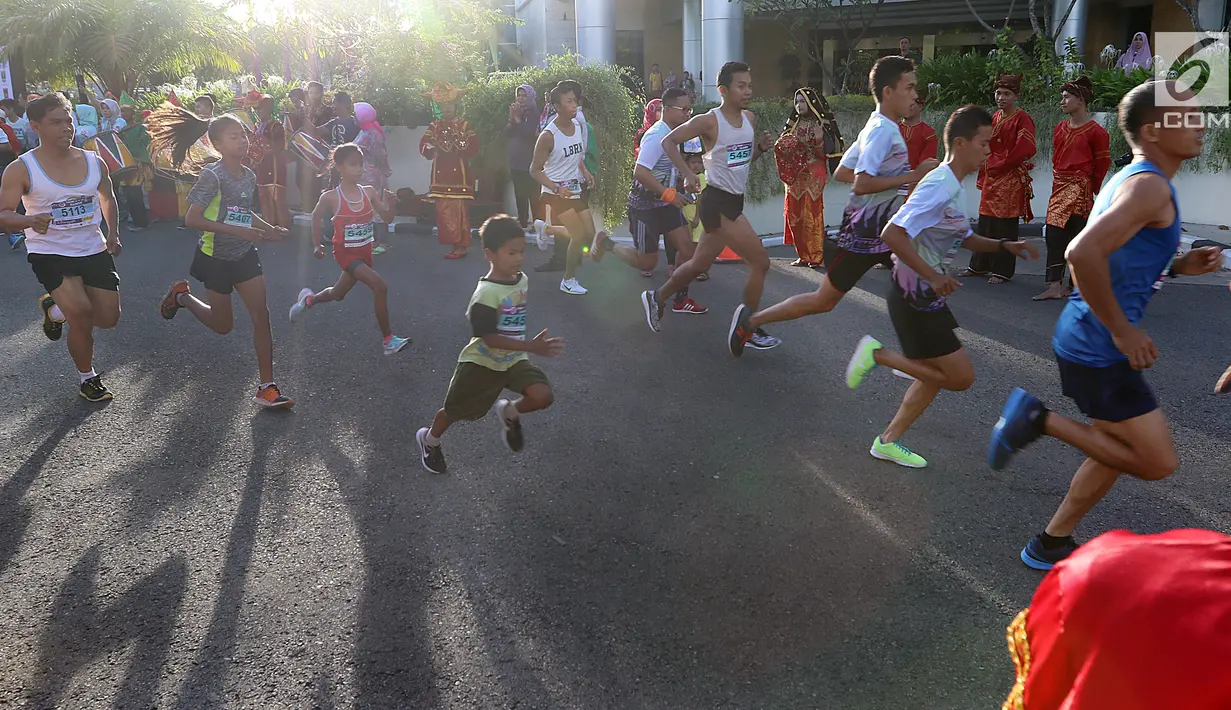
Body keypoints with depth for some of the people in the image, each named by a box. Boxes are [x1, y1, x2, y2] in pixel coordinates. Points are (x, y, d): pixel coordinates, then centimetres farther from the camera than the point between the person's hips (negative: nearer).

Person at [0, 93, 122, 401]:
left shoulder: (94, 162, 0)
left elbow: (108, 197, 19)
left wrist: (113, 234, 5)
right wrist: (30, 220, -34)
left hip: (94, 250, 5)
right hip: (49, 253, -4)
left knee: (108, 319, 6)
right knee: (81, 312, -22)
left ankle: (56, 308, 38)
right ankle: (87, 377, 4)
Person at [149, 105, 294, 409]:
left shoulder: (250, 176, 3)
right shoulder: (212, 175, -18)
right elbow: (192, 219, -25)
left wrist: (270, 229, 4)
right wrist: (237, 231, -32)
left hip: (245, 255, 5)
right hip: (216, 258, -5)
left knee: (261, 317, -4)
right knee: (223, 325, 10)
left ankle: (267, 387, 0)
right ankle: (182, 296, 38)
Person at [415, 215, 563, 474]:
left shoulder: (522, 280, -4)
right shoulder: (487, 293, -28)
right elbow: (489, 338, -29)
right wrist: (532, 347, -35)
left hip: (514, 359, 5)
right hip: (482, 362, -5)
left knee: (543, 395, -18)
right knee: (455, 410, 14)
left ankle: (509, 414, 14)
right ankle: (430, 439, 47)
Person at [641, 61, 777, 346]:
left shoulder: (750, 119, 9)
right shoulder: (709, 121, -13)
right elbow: (668, 142, -8)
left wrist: (761, 147, 0)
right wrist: (688, 174, -19)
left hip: (735, 202, 8)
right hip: (717, 202, -8)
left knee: (700, 264, 18)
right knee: (760, 261, -10)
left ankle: (657, 297, 39)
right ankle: (749, 330, 4)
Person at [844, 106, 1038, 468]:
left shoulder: (955, 187, 11)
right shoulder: (939, 187, -21)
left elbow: (963, 237, 25)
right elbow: (893, 234, -29)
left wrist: (1004, 245, 11)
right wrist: (933, 276, -25)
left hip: (927, 295, 10)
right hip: (914, 297, -10)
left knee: (936, 374, 16)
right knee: (961, 376, -5)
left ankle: (888, 441, 21)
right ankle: (878, 354, 1)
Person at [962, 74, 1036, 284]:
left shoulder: (1022, 119, -8)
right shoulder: (995, 117, 14)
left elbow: (1023, 150, -15)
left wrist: (999, 165, -10)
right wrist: (983, 176, 10)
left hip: (1011, 179, -7)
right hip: (991, 177, 7)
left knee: (1005, 225, -4)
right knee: (985, 222, 11)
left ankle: (1002, 270, 4)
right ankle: (979, 265, 20)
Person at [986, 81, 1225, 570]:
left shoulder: (1129, 180, 14)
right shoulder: (1150, 185, -17)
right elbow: (1083, 254, -32)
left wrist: (1177, 266, 12)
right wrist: (1122, 329, -23)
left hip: (1091, 342, 10)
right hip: (1099, 347, -10)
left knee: (1117, 451, 21)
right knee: (1158, 462, -4)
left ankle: (1050, 545, 28)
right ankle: (1042, 420, -1)